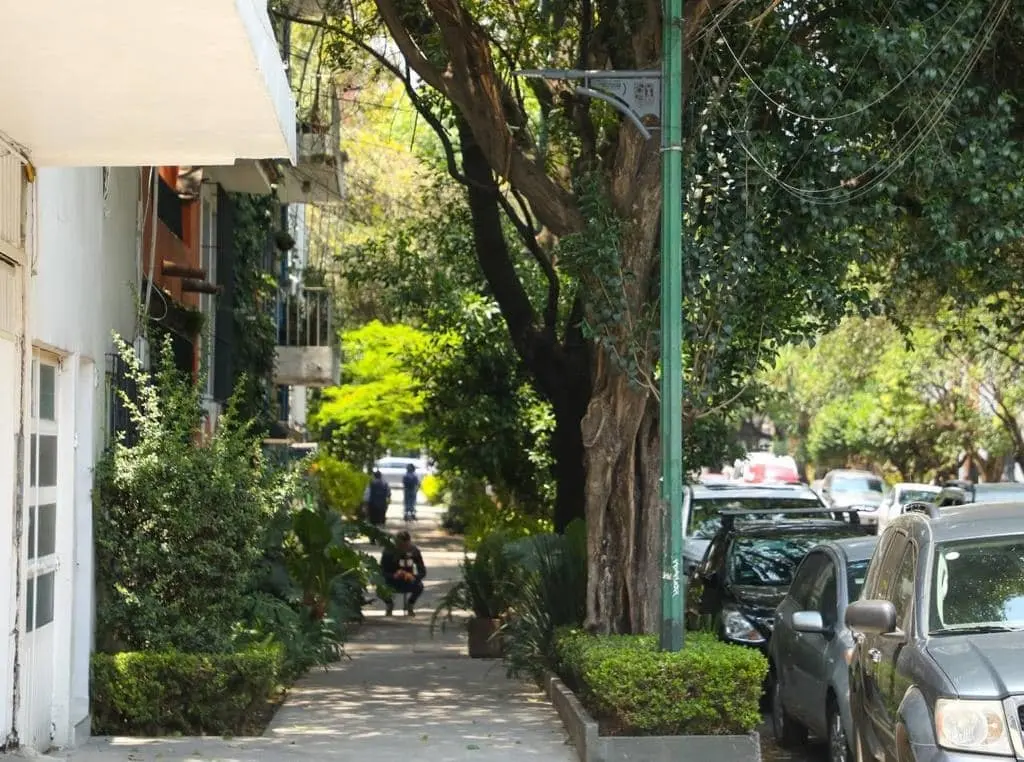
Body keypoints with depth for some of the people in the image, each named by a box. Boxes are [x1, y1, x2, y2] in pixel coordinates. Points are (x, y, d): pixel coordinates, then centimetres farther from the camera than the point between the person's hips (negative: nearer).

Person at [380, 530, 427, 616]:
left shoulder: (414, 551, -10)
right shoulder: (388, 551, -16)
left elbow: (423, 571, -10)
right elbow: (382, 572, -19)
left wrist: (414, 577, -33)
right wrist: (394, 575, -40)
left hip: (408, 581, 1)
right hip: (392, 582, -1)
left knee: (419, 586, -31)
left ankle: (409, 605, 4)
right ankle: (389, 605, 6)